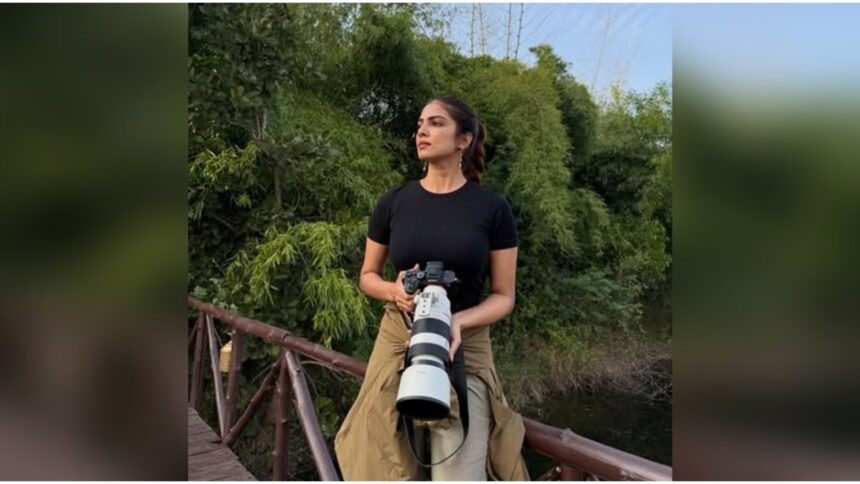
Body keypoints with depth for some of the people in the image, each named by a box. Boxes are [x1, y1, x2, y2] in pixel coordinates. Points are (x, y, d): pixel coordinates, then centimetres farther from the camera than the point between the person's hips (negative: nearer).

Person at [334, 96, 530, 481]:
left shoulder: (492, 208, -4)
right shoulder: (393, 202, 1)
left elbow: (503, 296, -2)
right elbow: (367, 276, 11)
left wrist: (458, 321, -21)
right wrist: (394, 290, -12)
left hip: (465, 351, -2)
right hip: (397, 344, 2)